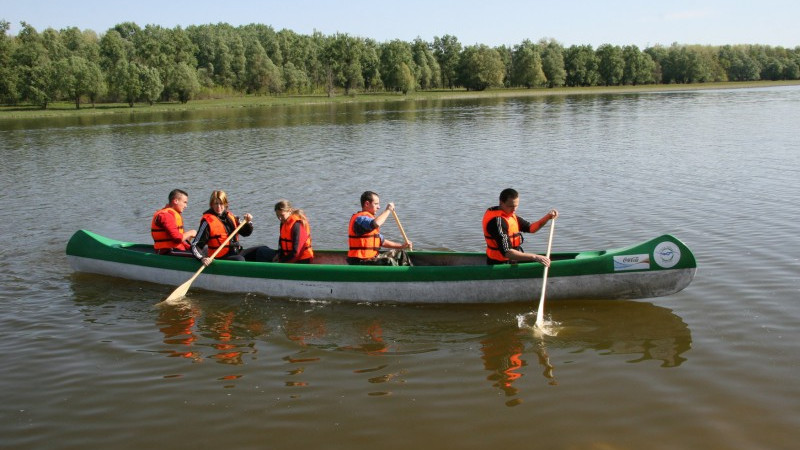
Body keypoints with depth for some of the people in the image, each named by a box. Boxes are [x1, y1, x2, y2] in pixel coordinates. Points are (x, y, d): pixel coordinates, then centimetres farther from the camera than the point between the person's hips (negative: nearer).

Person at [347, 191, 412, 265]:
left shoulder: (368, 217, 19)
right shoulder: (359, 218, -14)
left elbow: (381, 241, 21)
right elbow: (375, 223, -37)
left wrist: (401, 246, 11)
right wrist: (388, 210, -21)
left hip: (372, 257, 11)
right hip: (360, 262, -11)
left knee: (400, 254, 17)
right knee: (389, 262, -30)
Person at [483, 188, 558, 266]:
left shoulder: (509, 214, 7)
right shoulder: (497, 221, -24)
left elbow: (530, 228, 12)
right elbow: (507, 253, -31)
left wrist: (548, 217, -5)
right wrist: (535, 257, -34)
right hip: (500, 264, -10)